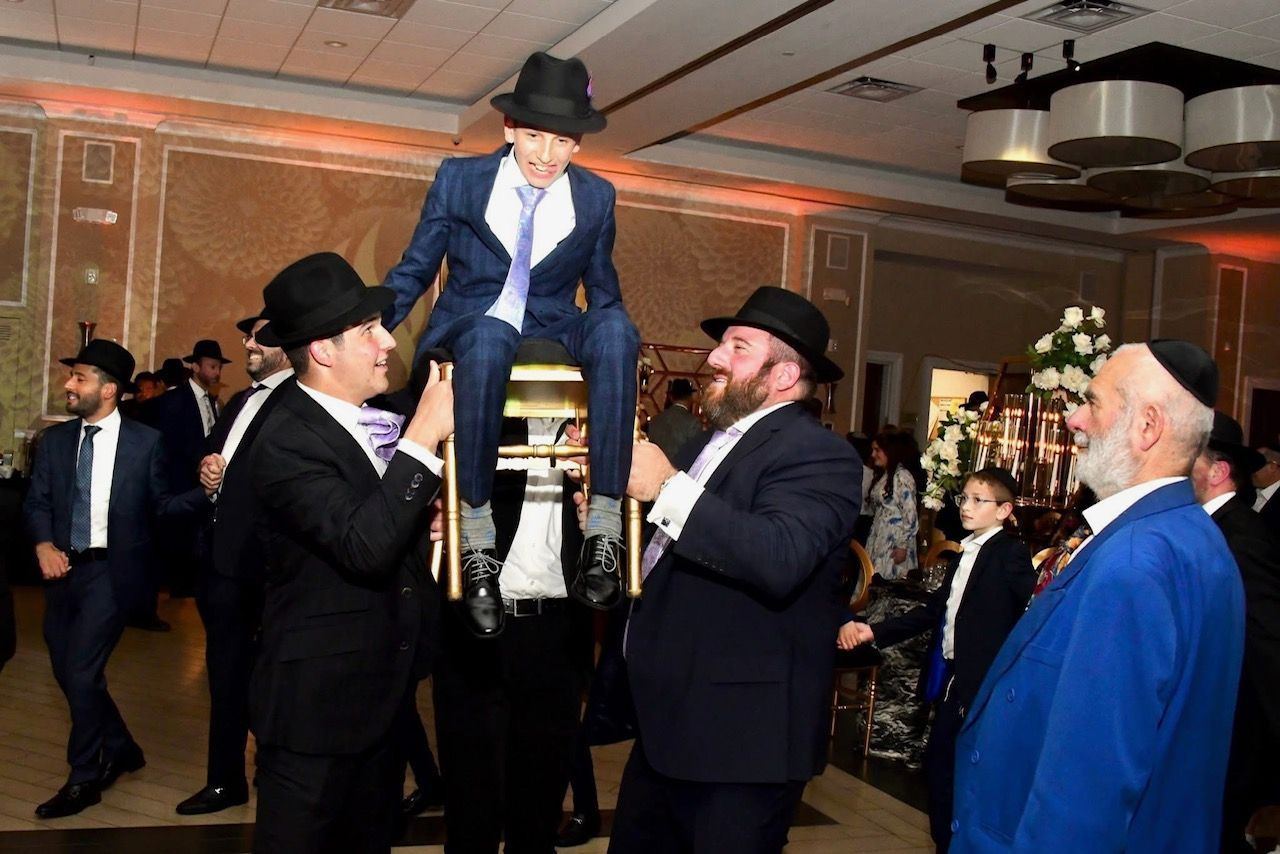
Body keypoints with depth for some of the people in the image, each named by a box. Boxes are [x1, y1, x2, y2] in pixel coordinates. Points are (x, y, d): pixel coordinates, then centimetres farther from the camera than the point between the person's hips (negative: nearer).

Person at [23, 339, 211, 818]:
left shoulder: (145, 442, -5)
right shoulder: (55, 440, 7)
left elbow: (159, 504, -2)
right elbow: (36, 503, 7)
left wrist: (206, 491, -18)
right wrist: (43, 544, -12)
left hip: (111, 570, -5)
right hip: (64, 568, 5)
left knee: (82, 672, -6)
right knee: (66, 671, 14)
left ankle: (84, 779, 13)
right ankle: (120, 749, 35)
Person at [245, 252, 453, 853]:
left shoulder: (379, 419, 5)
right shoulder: (285, 443, -20)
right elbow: (366, 546, -34)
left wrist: (424, 520, -4)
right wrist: (424, 435, -31)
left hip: (382, 693, 8)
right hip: (317, 707, -8)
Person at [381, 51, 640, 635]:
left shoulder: (596, 198, 6)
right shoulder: (459, 179, 2)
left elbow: (602, 292, 16)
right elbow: (413, 272, 6)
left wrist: (614, 348, -1)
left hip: (554, 334, 2)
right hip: (470, 328, -1)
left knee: (615, 326, -33)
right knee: (489, 335, -40)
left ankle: (604, 528, -36)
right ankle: (476, 539, -36)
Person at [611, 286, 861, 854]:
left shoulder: (817, 455, -15)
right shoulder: (709, 444, 14)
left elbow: (780, 560, -33)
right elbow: (664, 553, 22)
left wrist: (667, 488, -29)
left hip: (741, 735, -9)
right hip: (665, 724, 9)